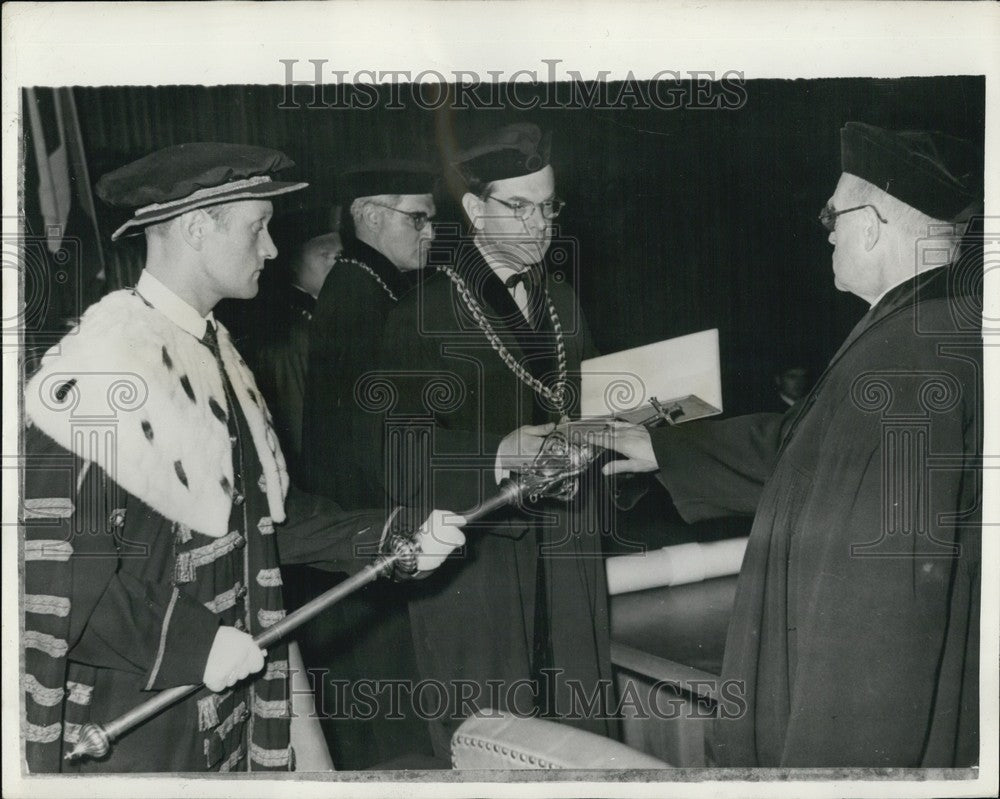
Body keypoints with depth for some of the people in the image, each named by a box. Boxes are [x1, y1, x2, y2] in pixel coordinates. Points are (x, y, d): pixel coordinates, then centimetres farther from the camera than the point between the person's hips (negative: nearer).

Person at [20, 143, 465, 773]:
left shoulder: (214, 351, 10)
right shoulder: (99, 370, -20)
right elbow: (56, 561, -23)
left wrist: (391, 541, 6)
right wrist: (192, 643, -21)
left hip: (224, 684, 8)